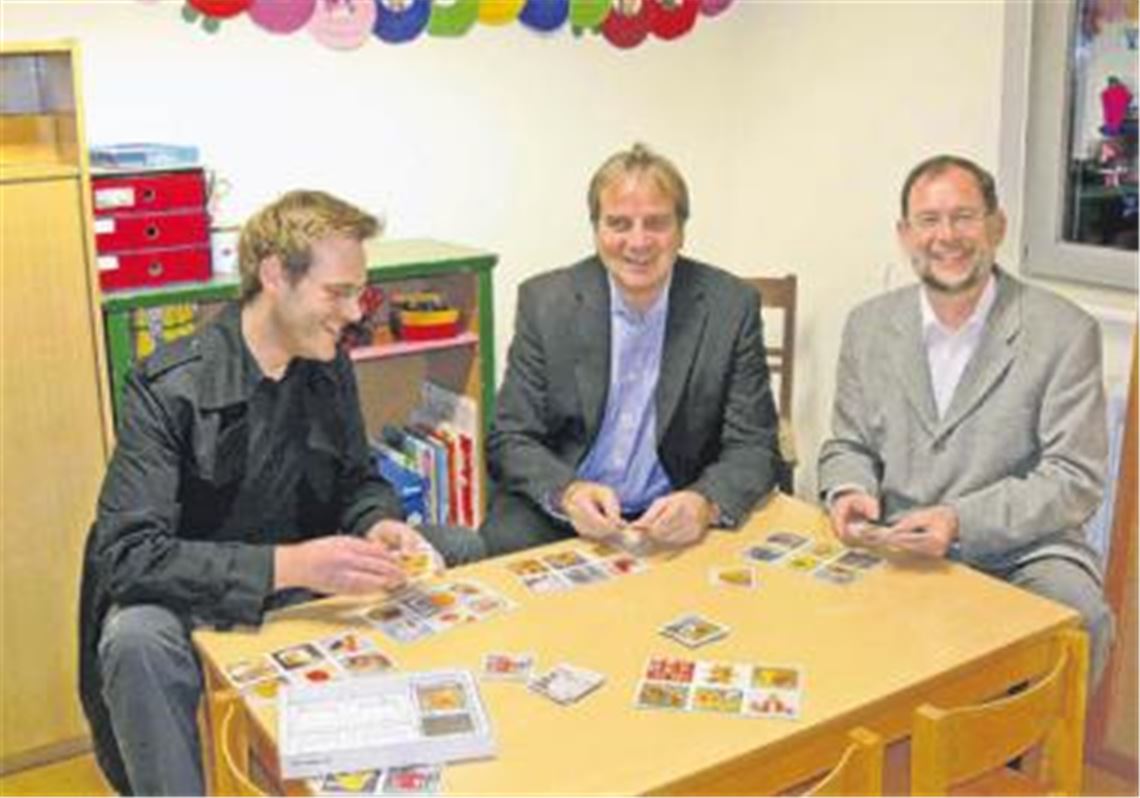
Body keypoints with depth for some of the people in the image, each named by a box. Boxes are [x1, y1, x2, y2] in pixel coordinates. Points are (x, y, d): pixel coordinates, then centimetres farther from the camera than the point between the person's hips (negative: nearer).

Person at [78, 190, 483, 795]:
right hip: (195, 598, -5)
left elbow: (356, 480, 11)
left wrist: (379, 526, -15)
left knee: (469, 553, -5)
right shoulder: (168, 389, -21)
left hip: (306, 572, 6)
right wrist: (288, 565, -40)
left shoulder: (329, 366, -2)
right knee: (137, 641, -38)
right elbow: (126, 556, -28)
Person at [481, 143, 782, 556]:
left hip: (675, 521, 2)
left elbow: (754, 446, -1)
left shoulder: (731, 305, -1)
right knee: (505, 546, -28)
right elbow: (511, 439, 0)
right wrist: (568, 492, -21)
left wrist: (706, 504, -23)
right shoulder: (545, 301, 0)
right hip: (559, 515, -1)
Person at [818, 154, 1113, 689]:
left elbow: (1075, 479, -8)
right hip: (894, 551, 3)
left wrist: (961, 521, -21)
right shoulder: (868, 326, 9)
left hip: (1020, 551, -2)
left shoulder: (1064, 332, -3)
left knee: (1076, 617, -32)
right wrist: (849, 492, -9)